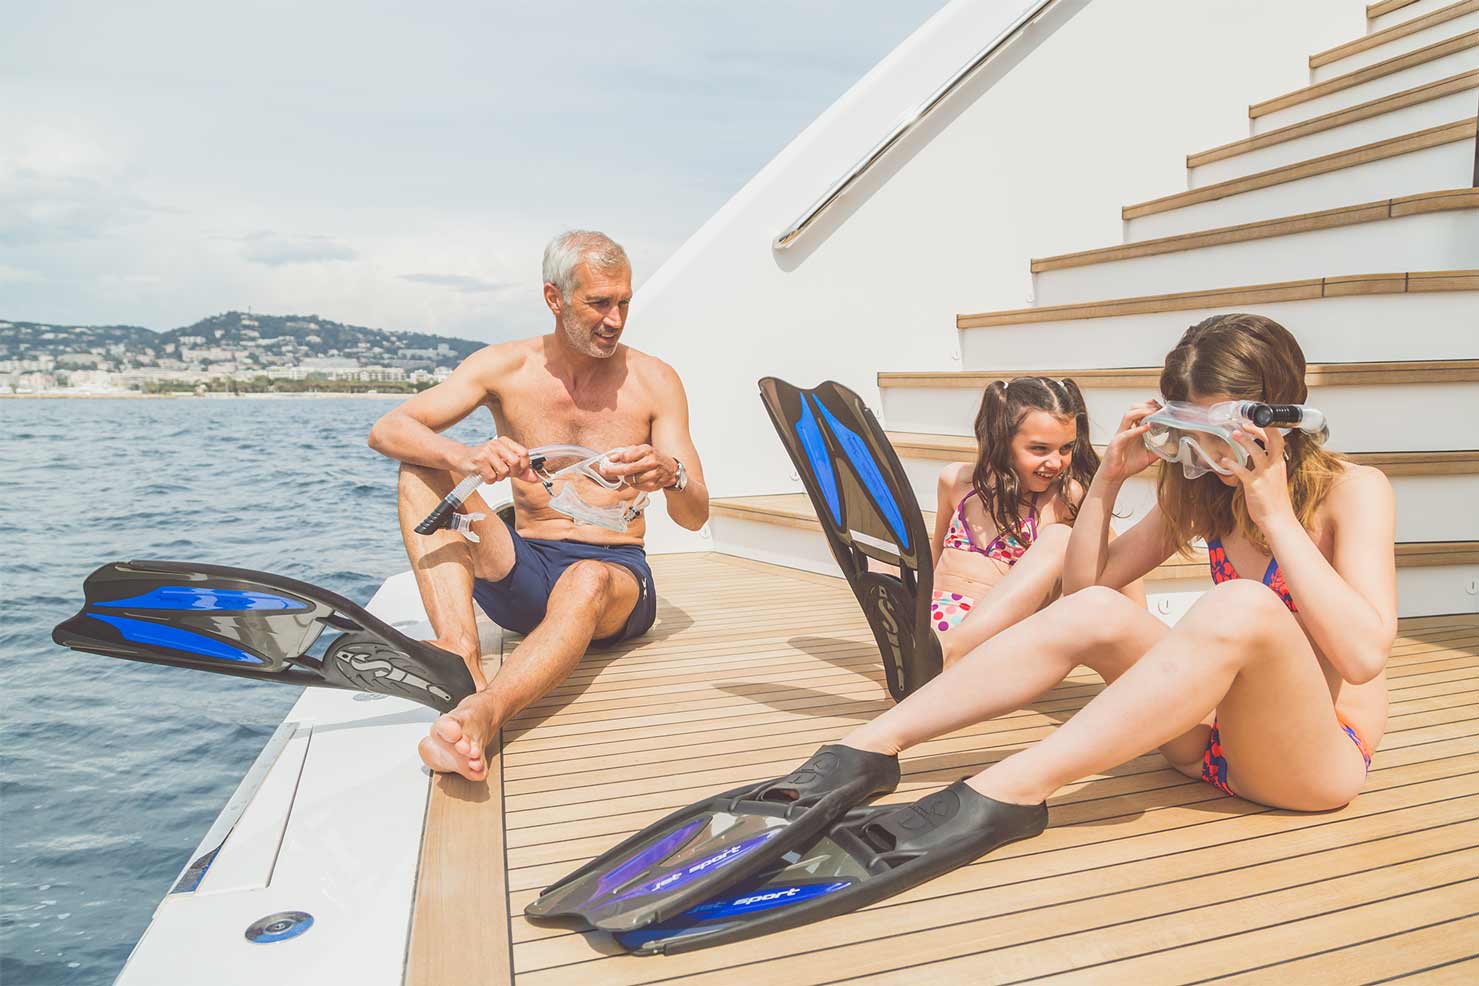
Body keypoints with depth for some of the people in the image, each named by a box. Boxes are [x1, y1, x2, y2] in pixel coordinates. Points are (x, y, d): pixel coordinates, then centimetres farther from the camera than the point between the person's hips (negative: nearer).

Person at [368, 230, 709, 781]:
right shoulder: (504, 368, 1)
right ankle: (460, 648, -37)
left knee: (586, 582, -38)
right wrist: (463, 458, -30)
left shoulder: (654, 381, 0)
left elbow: (696, 516, -3)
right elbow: (386, 431, -8)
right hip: (524, 573, 2)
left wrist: (670, 476, -29)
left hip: (616, 572, -2)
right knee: (421, 468, -16)